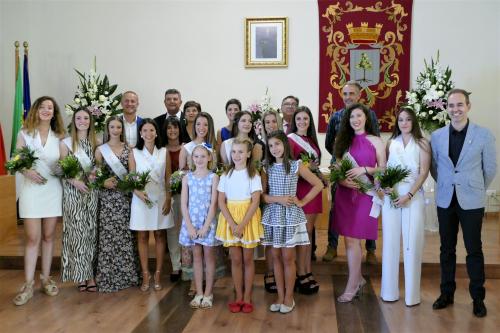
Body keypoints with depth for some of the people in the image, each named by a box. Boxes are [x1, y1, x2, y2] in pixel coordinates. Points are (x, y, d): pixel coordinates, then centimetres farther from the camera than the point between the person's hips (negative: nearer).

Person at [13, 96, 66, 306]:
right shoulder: (25, 133, 3)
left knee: (48, 235, 8)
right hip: (31, 189, -2)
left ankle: (46, 278, 19)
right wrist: (27, 171, -18)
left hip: (53, 189, 2)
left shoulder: (58, 136, 8)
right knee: (32, 237, -4)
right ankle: (28, 284, 3)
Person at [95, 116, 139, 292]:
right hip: (107, 197, -2)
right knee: (108, 235, -2)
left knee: (126, 235, 5)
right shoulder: (100, 149, 3)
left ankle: (127, 274, 15)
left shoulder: (128, 148, 9)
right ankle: (108, 277, 7)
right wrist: (103, 182, -16)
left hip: (126, 196, 2)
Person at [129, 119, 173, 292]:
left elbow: (168, 178, 3)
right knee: (142, 236, 4)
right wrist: (138, 192, -17)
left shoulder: (164, 152, 4)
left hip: (160, 198, 1)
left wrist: (168, 199, -5)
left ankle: (158, 274, 13)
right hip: (141, 198, 0)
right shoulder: (134, 153, 2)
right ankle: (145, 275, 13)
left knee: (159, 235, 5)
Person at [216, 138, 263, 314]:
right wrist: (232, 224, -13)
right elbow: (221, 202, -1)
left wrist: (242, 225, -18)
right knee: (235, 259, 7)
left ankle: (247, 297, 17)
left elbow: (255, 202, -10)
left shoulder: (253, 175, -4)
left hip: (248, 218, -2)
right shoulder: (226, 175, 3)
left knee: (247, 259, 6)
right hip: (230, 219, 2)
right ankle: (238, 297, 17)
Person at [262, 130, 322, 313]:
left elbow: (318, 184, -1)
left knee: (288, 258, 1)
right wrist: (279, 199, -14)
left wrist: (302, 202, -5)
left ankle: (289, 297, 14)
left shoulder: (296, 165, -4)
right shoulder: (267, 168, 4)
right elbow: (261, 195, 1)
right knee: (276, 257, 8)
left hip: (290, 216, -3)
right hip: (272, 215, 3)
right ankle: (280, 296, 19)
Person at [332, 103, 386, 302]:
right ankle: (358, 279, 25)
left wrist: (364, 169, -14)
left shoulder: (375, 141, 2)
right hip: (345, 194, 4)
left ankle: (352, 286, 6)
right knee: (350, 239, 7)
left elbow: (383, 169, 2)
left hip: (365, 194, -4)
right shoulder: (344, 141, 12)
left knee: (352, 240, -6)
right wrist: (342, 180, -9)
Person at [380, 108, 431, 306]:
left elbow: (424, 172, -3)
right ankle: (389, 291, 13)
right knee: (390, 242, 4)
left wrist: (409, 195, -12)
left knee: (412, 243, -2)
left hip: (413, 196, -2)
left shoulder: (422, 144, 3)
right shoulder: (390, 143, 10)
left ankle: (412, 293, 8)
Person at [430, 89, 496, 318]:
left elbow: (490, 169, 2)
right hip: (445, 201, 2)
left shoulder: (484, 135, -6)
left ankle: (478, 298, 19)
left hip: (471, 202, -2)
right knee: (447, 249, 11)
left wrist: (476, 189, 11)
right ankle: (447, 293, 25)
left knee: (474, 250, 5)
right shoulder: (437, 136, 0)